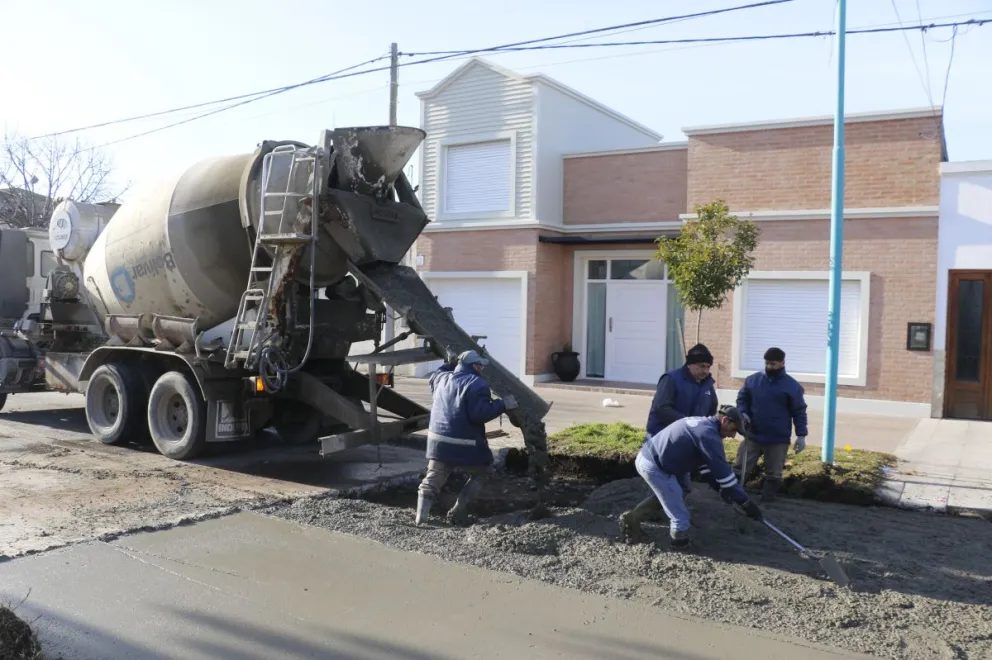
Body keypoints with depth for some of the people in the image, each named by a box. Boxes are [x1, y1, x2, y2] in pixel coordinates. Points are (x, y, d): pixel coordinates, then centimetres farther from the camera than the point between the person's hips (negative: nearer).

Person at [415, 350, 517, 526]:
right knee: (482, 473, 16)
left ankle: (421, 516, 3)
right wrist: (502, 405, -12)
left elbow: (434, 377, 36)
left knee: (432, 480, 15)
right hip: (465, 444, -6)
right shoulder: (477, 384, -13)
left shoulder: (443, 379, 11)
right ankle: (458, 511, 7)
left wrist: (450, 364, 43)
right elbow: (480, 413, -21)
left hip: (439, 440, 6)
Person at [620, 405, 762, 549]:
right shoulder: (708, 434, -15)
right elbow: (722, 471, -14)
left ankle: (633, 518, 27)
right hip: (654, 466, -10)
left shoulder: (701, 424, 16)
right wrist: (746, 503, -7)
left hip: (645, 457, 10)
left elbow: (705, 462, 22)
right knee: (681, 518, -2)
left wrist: (719, 487, 17)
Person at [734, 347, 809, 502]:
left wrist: (801, 435, -7)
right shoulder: (752, 379, 4)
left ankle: (767, 500, 19)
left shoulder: (792, 386, -4)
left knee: (773, 474, 8)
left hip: (778, 440, -2)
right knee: (740, 468, 5)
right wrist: (743, 413, -7)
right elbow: (742, 398, 13)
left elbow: (799, 412, -2)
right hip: (753, 436, 2)